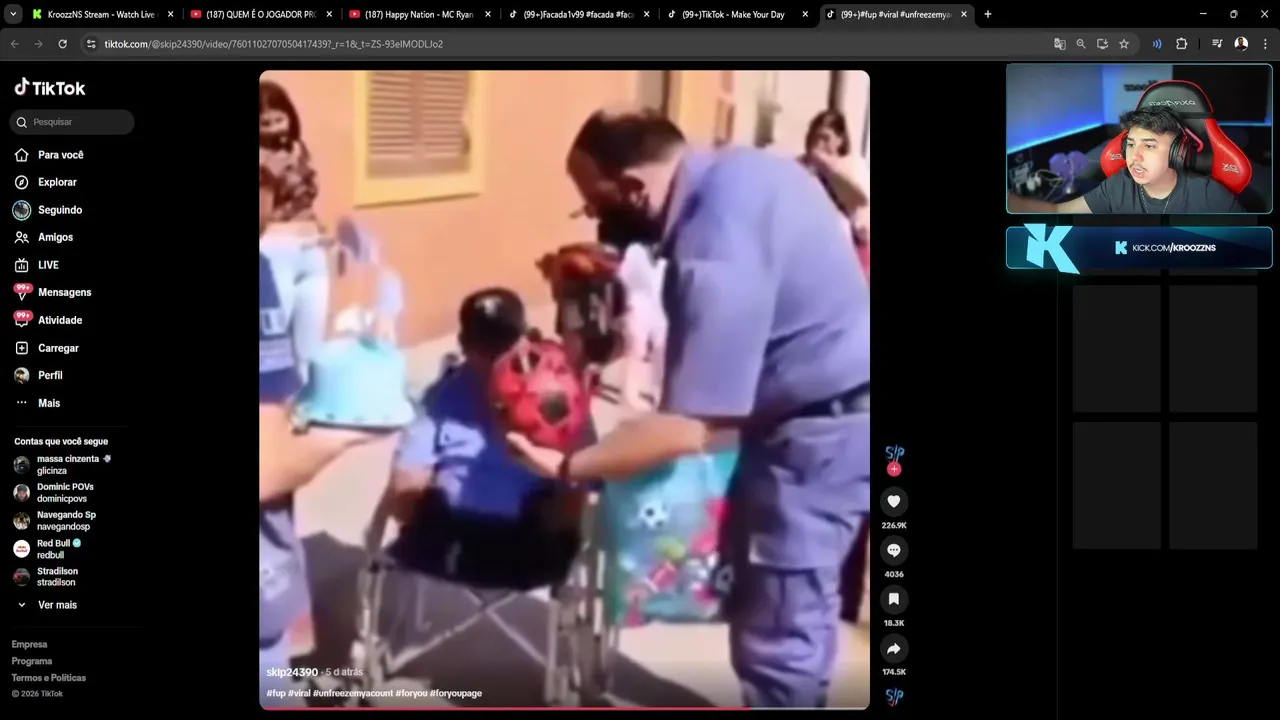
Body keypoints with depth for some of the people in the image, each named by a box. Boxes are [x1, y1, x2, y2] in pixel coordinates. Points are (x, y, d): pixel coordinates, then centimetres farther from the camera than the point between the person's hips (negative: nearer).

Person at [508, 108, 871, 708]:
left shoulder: (716, 252, -31)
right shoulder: (736, 169, 0)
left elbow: (686, 430, -31)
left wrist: (567, 467, -22)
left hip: (819, 428, -10)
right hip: (833, 406, 10)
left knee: (775, 628, -1)